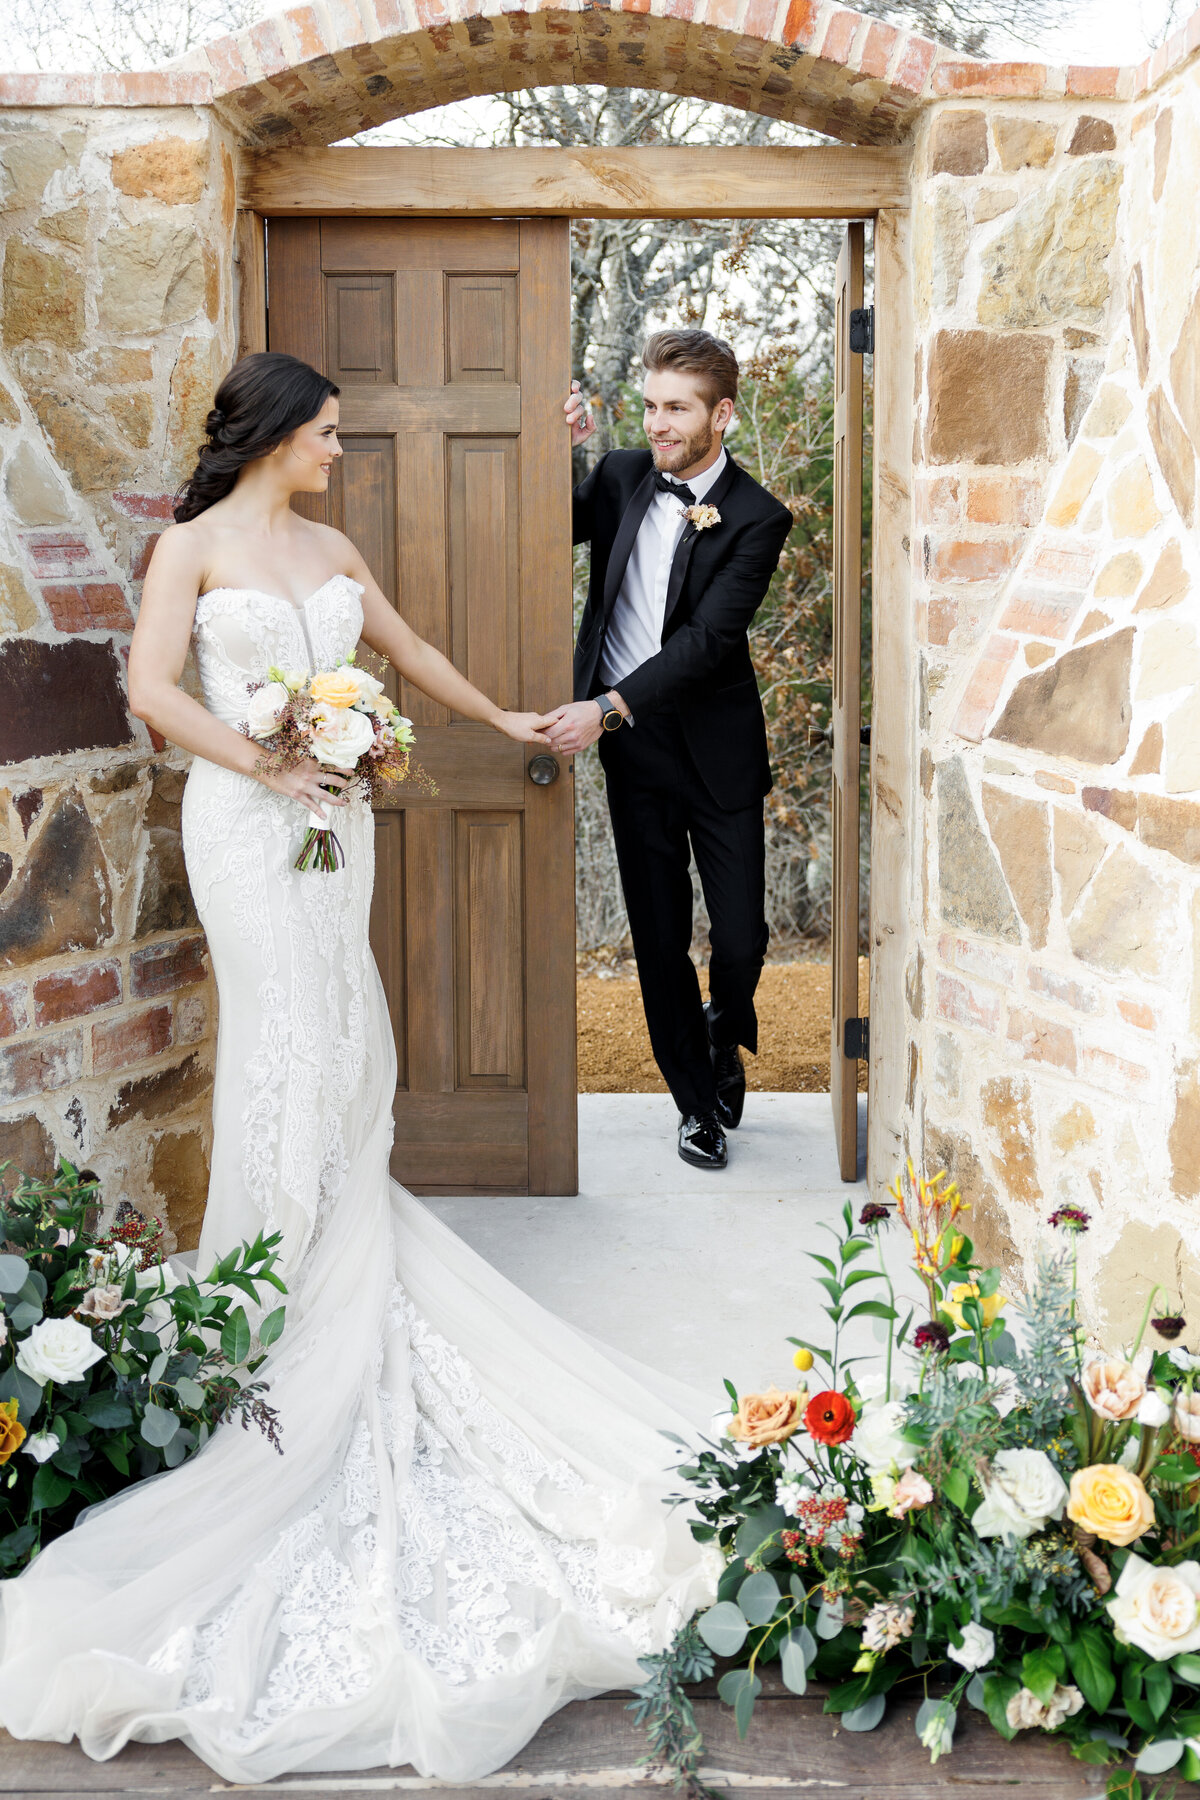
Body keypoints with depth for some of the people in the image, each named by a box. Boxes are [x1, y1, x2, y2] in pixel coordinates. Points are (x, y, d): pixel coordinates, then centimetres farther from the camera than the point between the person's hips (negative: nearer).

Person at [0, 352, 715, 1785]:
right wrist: (268, 763, -16)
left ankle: (335, 1228, 17)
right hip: (245, 817, -6)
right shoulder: (195, 545, -2)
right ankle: (271, 1259, 3)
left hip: (333, 811, 6)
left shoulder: (331, 550, 16)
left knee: (339, 1030, 7)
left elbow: (407, 650, 27)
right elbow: (153, 688, -9)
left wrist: (501, 718, 35)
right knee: (287, 1031, -7)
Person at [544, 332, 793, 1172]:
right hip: (631, 749, 3)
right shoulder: (620, 478, 2)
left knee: (742, 936, 0)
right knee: (660, 940, 7)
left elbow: (708, 637, -20)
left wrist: (607, 709, -29)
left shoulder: (757, 518, -10)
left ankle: (726, 1038, 35)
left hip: (717, 750, -3)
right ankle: (698, 1100, 23)